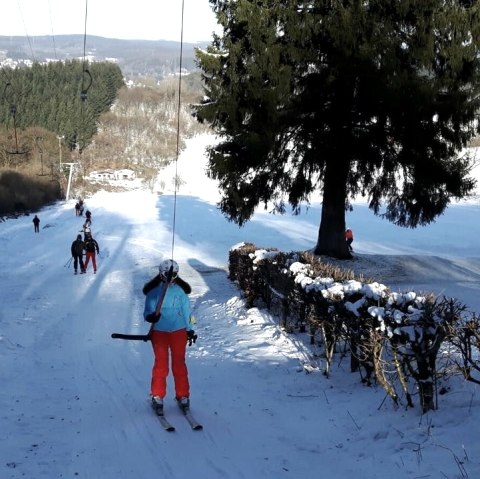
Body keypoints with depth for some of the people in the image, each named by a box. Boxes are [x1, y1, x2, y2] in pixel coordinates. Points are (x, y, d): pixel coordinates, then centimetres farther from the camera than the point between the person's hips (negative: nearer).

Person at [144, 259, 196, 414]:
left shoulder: (181, 290, 2)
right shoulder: (153, 290, -3)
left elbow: (186, 311, 10)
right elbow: (147, 311, -6)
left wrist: (189, 329, 13)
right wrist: (151, 316, -28)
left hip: (179, 331, 1)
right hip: (159, 332, -1)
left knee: (179, 364, 6)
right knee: (161, 365, 0)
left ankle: (183, 396, 16)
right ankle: (157, 397, 12)